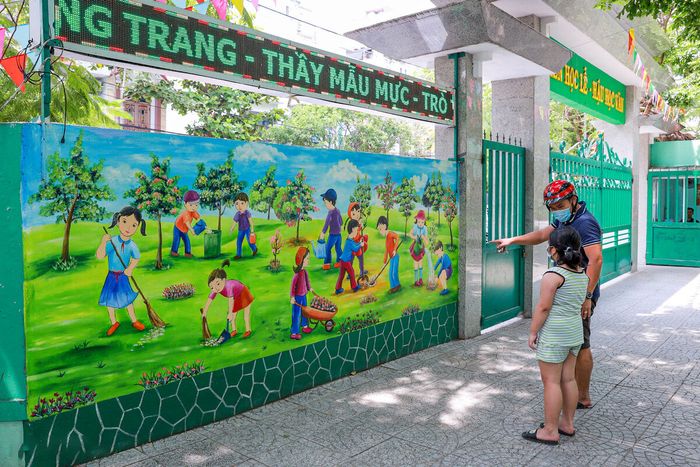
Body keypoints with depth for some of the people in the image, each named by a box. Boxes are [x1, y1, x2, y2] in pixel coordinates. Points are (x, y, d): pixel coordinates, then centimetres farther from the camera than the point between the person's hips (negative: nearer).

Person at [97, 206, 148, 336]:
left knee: (127, 298, 13)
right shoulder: (111, 241, -18)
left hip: (124, 276, 0)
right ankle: (114, 323, 29)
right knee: (110, 300, 10)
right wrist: (103, 242, -35)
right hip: (112, 276, 0)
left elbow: (136, 258, 2)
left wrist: (130, 268, -15)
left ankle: (134, 321, 30)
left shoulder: (132, 245, -14)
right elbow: (100, 256, -22)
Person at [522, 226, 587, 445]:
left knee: (551, 381, -1)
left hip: (554, 335, -8)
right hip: (575, 331, 8)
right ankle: (567, 423, 28)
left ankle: (550, 431, 6)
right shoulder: (582, 274, 6)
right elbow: (580, 302, 14)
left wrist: (532, 332, -10)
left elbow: (543, 307, -18)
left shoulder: (553, 275, -19)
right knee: (568, 378, 16)